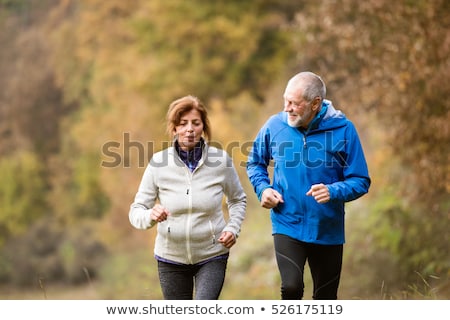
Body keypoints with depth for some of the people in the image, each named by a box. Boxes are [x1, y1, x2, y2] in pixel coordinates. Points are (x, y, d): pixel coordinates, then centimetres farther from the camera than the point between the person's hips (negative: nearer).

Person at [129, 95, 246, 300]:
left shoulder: (221, 160, -8)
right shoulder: (158, 163, -10)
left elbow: (238, 200, 10)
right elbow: (136, 211, -8)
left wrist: (233, 228, -7)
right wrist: (150, 216, -31)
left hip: (212, 256, -1)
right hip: (171, 257, 1)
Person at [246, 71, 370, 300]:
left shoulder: (342, 129, -11)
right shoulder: (275, 125, -6)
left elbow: (360, 181, -7)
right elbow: (255, 163, 13)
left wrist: (333, 191, -26)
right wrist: (263, 188, -6)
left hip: (328, 229, 0)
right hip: (287, 225, 0)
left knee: (326, 299, 13)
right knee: (291, 287, -21)